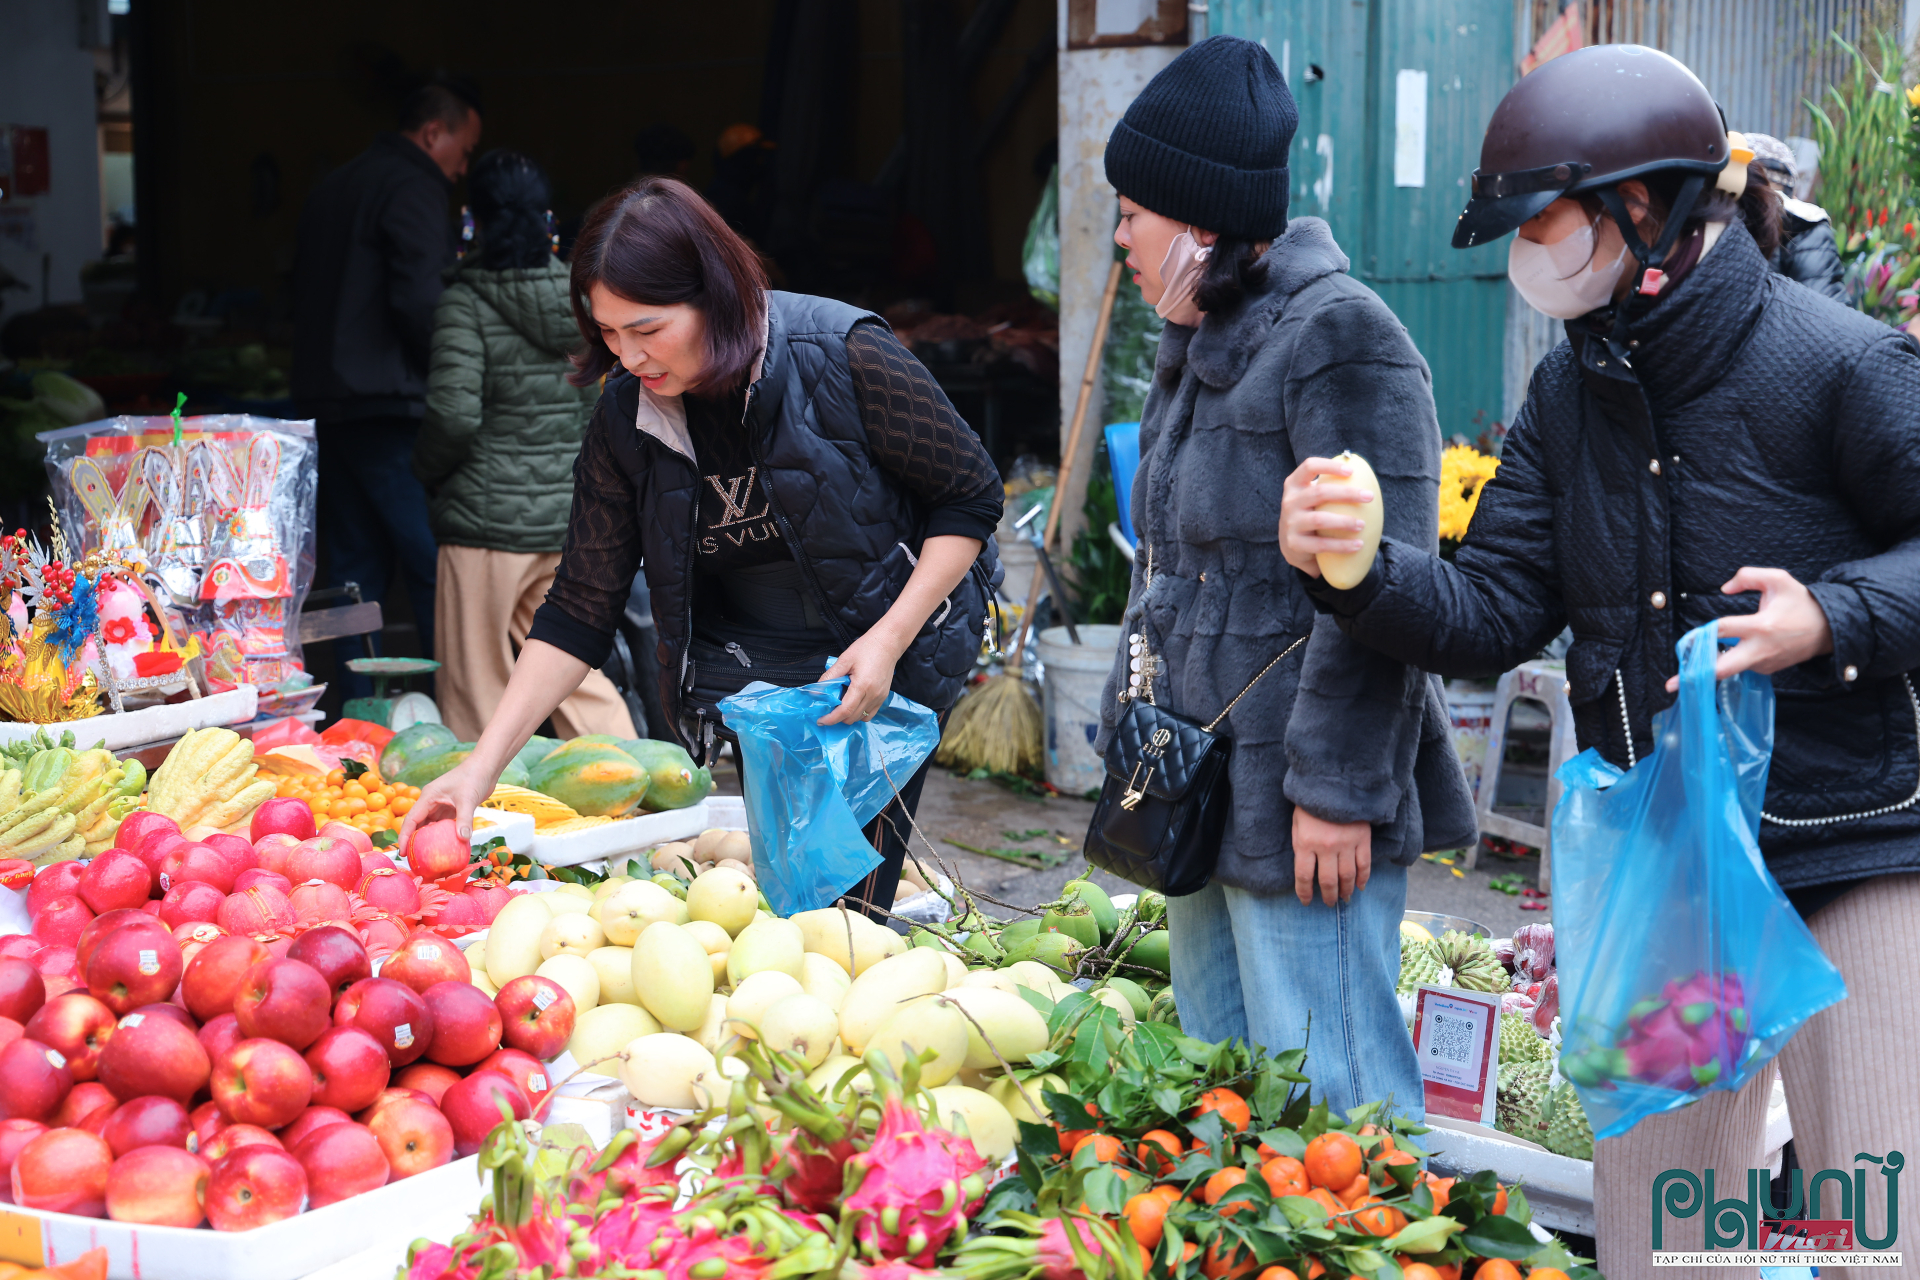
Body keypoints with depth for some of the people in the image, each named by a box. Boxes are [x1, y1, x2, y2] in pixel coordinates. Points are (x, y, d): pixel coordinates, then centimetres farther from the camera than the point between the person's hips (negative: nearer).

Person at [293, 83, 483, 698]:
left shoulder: (332, 188, 19)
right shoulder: (412, 189, -9)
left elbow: (302, 297, 22)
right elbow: (419, 301, -20)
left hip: (328, 408, 9)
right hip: (390, 408, -9)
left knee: (355, 566, 11)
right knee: (437, 569, -6)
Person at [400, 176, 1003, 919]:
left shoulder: (840, 353, -19)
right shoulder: (626, 420, -8)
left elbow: (970, 496, -9)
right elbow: (579, 611, -3)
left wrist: (887, 640, -19)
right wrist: (485, 763, -10)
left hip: (889, 660, -3)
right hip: (742, 682, 3)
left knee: (844, 904, -10)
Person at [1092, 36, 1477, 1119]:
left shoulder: (1338, 338, -15)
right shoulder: (1202, 344, 16)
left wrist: (1338, 790, -20)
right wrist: (1133, 735, 23)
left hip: (1304, 821, -10)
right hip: (1204, 799, 10)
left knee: (1326, 1108, -6)